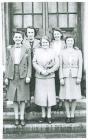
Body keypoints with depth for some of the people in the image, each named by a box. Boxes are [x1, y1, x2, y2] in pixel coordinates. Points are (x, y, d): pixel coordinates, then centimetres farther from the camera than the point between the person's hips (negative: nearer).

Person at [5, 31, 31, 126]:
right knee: (14, 98, 6)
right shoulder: (9, 49, 6)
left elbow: (29, 64, 2)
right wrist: (6, 77, 2)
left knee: (22, 98, 3)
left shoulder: (26, 50, 2)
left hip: (23, 76, -1)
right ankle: (16, 117, 16)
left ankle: (22, 117, 13)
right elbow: (7, 63, 7)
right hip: (12, 76, 2)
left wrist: (28, 76, -7)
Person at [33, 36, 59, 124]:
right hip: (39, 77, 1)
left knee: (50, 95, 2)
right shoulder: (37, 51, 2)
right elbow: (34, 63, -1)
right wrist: (41, 71, -13)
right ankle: (43, 115, 20)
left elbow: (57, 64, -1)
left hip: (50, 77, -1)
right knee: (41, 95, 6)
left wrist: (49, 71, -11)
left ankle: (49, 116, 14)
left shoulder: (53, 51, 0)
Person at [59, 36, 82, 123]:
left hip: (75, 76, 0)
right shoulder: (62, 52, 2)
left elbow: (80, 65, 2)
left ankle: (72, 115, 16)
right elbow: (60, 66, 2)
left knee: (74, 96, 4)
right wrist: (61, 78, -5)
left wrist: (79, 77, -5)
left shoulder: (78, 52, 3)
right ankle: (68, 116, 13)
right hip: (65, 76, 0)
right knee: (66, 97, 2)